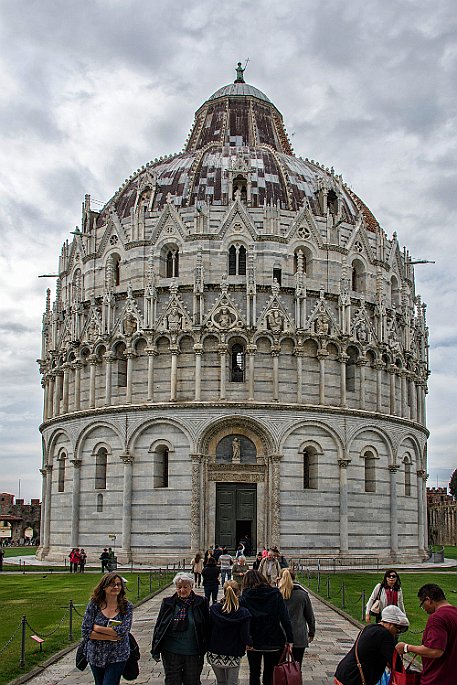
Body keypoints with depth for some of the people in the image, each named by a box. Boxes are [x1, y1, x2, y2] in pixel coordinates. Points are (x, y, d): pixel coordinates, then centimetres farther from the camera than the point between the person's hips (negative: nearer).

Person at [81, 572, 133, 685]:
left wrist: (98, 628, -16)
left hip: (117, 657, -2)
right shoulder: (94, 605, -6)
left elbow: (123, 631, -18)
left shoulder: (127, 606, -6)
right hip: (96, 656, 2)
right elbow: (85, 632, -12)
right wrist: (111, 637, -17)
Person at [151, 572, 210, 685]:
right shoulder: (168, 603, -2)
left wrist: (203, 650, -2)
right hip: (171, 653, 1)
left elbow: (206, 628, 0)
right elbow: (159, 626, 3)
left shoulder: (200, 603, -5)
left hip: (193, 654, -1)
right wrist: (156, 650, 2)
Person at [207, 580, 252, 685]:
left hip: (214, 655, 3)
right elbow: (245, 636, -14)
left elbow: (208, 630, -1)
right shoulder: (243, 613, -13)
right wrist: (250, 643, 6)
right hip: (233, 657, -3)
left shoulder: (214, 609, -7)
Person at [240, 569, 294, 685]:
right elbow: (285, 619, -8)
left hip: (253, 642, -1)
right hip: (274, 641, 1)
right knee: (270, 674, 14)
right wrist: (289, 639, -6)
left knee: (254, 673, 16)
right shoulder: (275, 595, -5)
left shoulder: (244, 598, -7)